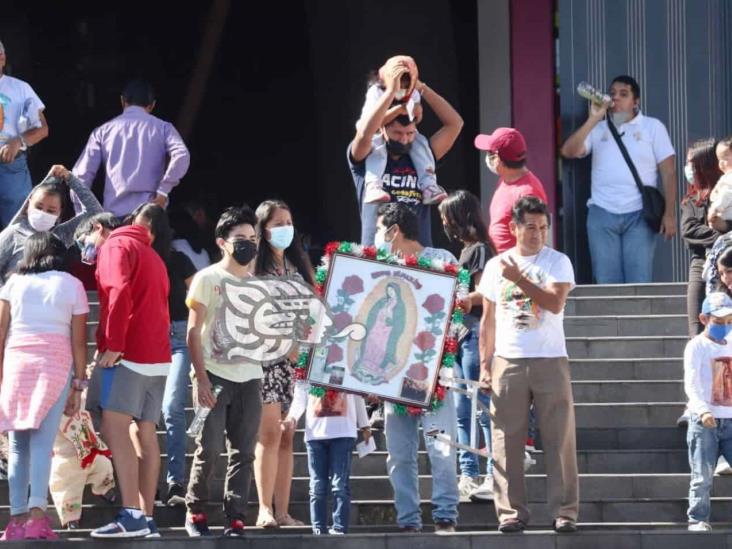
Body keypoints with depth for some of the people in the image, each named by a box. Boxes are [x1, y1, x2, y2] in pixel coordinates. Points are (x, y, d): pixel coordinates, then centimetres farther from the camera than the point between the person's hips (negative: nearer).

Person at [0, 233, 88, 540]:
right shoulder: (71, 285, 7)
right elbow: (78, 340, 3)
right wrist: (78, 385, 6)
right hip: (56, 364, -1)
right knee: (42, 443, -7)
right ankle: (37, 513, -21)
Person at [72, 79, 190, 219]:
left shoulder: (103, 131, 13)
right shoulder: (162, 127, 9)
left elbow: (82, 174, 8)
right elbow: (181, 156, -10)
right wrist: (163, 190, -6)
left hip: (114, 214, 2)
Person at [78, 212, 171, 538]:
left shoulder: (115, 246, -1)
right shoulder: (148, 253, 27)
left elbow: (120, 293, -17)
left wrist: (112, 345, -18)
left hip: (127, 353, -9)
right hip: (157, 354, 9)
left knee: (114, 427, -14)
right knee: (144, 432, 6)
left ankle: (131, 516, -25)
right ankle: (146, 518, 1)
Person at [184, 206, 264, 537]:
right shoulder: (208, 278, 2)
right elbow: (193, 332, -3)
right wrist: (200, 377, -11)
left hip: (249, 378, 4)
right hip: (216, 375, -4)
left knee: (243, 452, 1)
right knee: (210, 448, -8)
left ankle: (235, 519, 3)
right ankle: (195, 512, 8)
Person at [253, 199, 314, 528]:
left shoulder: (298, 266, 16)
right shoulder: (253, 267, -1)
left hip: (296, 359, 5)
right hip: (265, 357, -5)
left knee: (287, 438, 4)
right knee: (270, 433, -13)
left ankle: (283, 512, 4)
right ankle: (265, 510, -12)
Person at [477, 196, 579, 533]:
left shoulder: (558, 262, 3)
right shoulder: (496, 265, 10)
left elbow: (556, 302, -14)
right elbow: (488, 320, 13)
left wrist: (519, 279, -17)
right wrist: (484, 364, 6)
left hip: (551, 361, -2)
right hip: (507, 363, 2)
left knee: (560, 439, -3)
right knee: (507, 441, -1)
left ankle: (565, 512, -1)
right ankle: (511, 512, 3)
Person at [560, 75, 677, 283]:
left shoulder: (652, 127, 8)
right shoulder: (598, 129, 14)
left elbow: (668, 171, 3)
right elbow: (568, 151, -1)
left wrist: (669, 213, -6)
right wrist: (593, 119, -7)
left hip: (639, 214, -2)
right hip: (602, 214, 2)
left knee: (639, 284, -6)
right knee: (606, 284, 0)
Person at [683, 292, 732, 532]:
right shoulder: (697, 347, -5)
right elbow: (691, 384, -14)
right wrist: (702, 410, -28)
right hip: (704, 421, -5)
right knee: (702, 476, -3)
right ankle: (697, 519, 4)